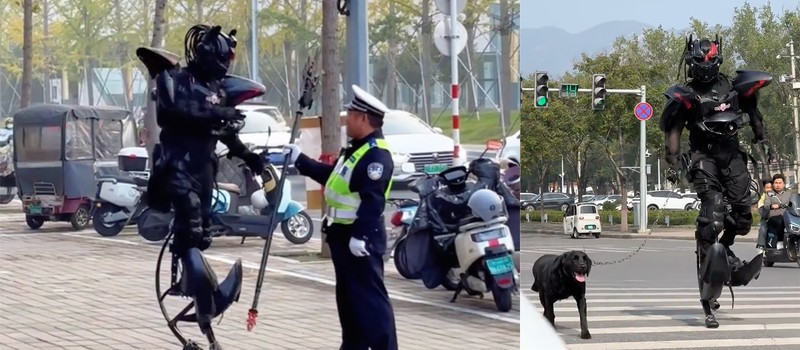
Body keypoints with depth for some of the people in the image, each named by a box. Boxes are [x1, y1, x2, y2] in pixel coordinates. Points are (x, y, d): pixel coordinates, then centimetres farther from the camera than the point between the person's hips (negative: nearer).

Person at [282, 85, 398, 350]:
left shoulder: (376, 155, -19)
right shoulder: (357, 150, 17)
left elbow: (372, 201, -27)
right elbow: (331, 176, 30)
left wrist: (360, 235, -32)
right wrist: (300, 160, 32)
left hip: (360, 239, -11)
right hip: (343, 234, 11)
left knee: (370, 298, -13)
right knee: (348, 297, 17)